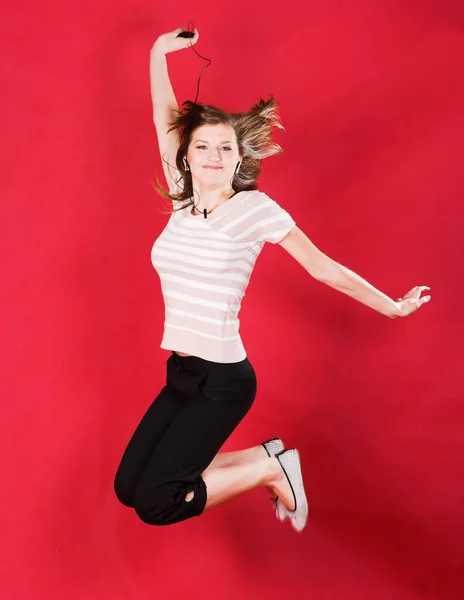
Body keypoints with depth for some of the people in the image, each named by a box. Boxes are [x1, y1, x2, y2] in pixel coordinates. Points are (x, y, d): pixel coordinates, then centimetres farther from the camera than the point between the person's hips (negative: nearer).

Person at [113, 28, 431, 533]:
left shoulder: (254, 208, -10)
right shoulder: (182, 202, 6)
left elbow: (323, 267, -3)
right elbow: (165, 119, 10)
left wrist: (392, 307, 3)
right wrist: (159, 53, 6)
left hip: (222, 381, -7)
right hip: (180, 374, 7)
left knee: (155, 504, -11)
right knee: (127, 488, 10)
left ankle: (271, 467, 7)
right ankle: (259, 457, 17)